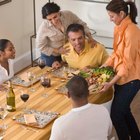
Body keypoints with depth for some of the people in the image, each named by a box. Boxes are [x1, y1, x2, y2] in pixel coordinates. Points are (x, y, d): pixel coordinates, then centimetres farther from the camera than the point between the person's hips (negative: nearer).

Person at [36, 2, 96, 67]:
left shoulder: (68, 15, -22)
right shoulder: (44, 27, -27)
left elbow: (82, 25, -8)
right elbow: (40, 46, -17)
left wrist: (90, 37, -22)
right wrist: (58, 51, -21)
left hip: (67, 52, 3)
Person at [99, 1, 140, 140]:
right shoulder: (120, 28, 3)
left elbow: (128, 63, -22)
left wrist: (111, 83, -22)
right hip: (121, 76, 9)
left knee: (116, 113, -2)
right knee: (123, 110, 20)